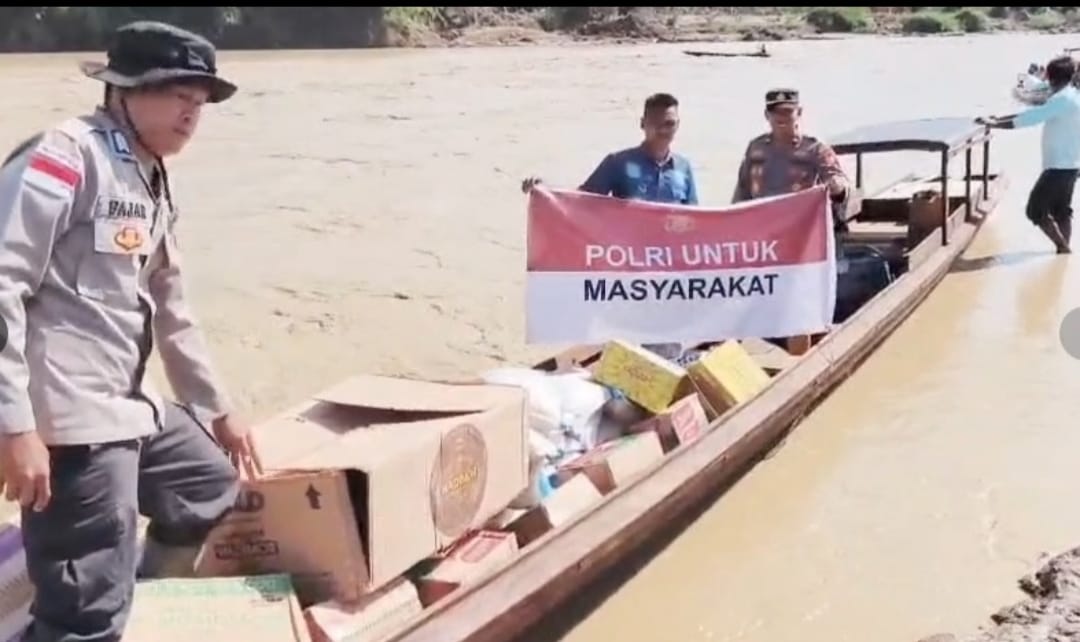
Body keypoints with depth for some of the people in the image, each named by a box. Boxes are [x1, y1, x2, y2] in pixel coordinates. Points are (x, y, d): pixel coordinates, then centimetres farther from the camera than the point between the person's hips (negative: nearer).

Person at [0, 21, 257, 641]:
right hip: (70, 417, -10)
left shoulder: (155, 186, 17)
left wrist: (218, 408, 31)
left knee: (214, 492, 26)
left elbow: (171, 311, 26)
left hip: (131, 407, 10)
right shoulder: (67, 154, -11)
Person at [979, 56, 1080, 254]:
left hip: (1059, 166, -10)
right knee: (1061, 211, 14)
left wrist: (995, 124, -15)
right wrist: (999, 118, 10)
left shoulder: (1062, 99, -19)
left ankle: (1064, 249, -1)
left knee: (1036, 210, -5)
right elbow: (1036, 112, 15)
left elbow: (1032, 117, -22)